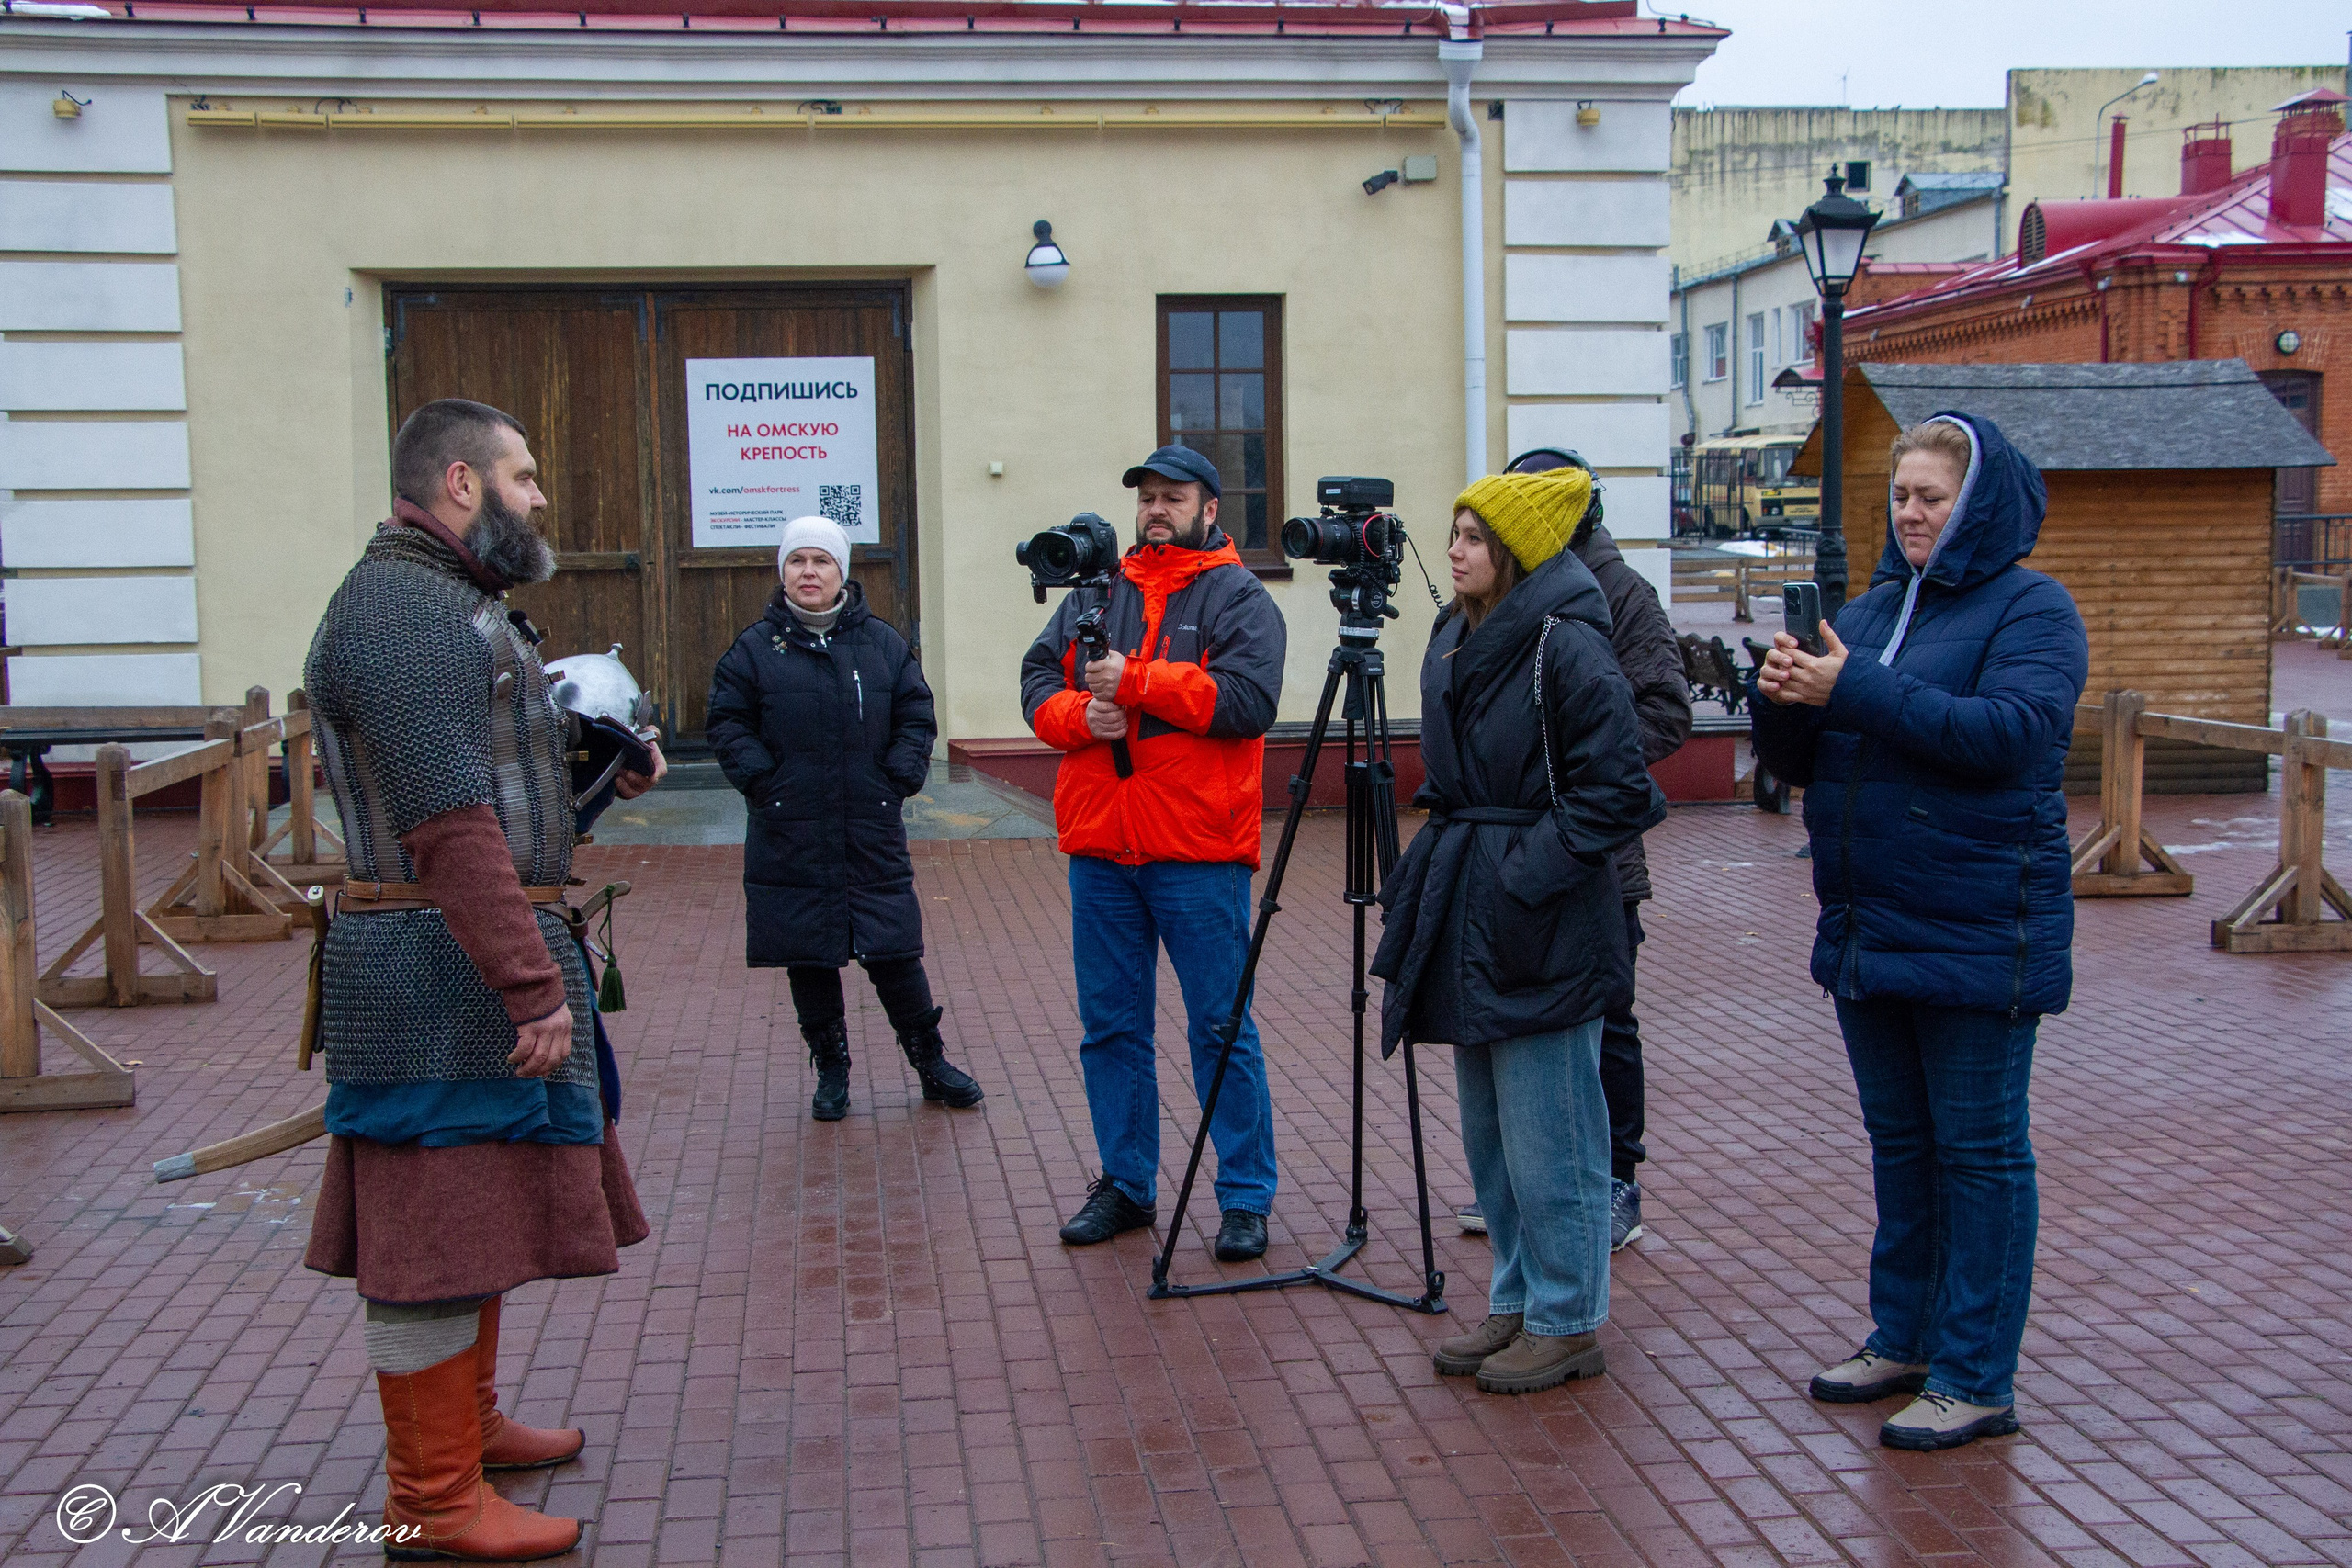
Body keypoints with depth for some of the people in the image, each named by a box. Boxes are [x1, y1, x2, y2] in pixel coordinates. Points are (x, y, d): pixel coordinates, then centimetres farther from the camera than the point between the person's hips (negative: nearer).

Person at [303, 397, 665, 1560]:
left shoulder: (455, 603, 18)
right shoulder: (401, 609, -17)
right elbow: (448, 827, -24)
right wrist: (534, 989, -25)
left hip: (485, 959, 11)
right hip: (447, 970, -11)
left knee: (476, 1206, 20)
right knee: (440, 1222, -4)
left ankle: (467, 1422, 34)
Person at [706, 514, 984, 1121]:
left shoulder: (883, 642, 6)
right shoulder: (756, 646, 2)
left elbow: (916, 717, 9)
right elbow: (728, 723, 3)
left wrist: (899, 777, -4)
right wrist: (762, 778, -10)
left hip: (874, 836, 0)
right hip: (790, 838, 0)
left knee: (895, 954, 3)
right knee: (808, 958, 6)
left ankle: (931, 1062, 18)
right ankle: (831, 1070, 21)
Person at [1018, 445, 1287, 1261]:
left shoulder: (1239, 598, -1)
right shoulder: (1095, 590, 16)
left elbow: (1248, 701, -14)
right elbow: (1037, 680, 11)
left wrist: (1135, 681, -16)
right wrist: (1078, 713, -10)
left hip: (1198, 855, -5)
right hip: (1101, 850, 5)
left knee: (1220, 1028, 0)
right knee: (1111, 1024, 11)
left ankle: (1246, 1197, 11)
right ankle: (1125, 1183, 24)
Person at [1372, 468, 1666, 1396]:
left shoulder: (1567, 649, -15)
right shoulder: (1454, 640, 11)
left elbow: (1615, 795, -16)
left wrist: (1525, 872, -18)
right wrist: (1433, 869, 14)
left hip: (1544, 933, -9)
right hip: (1468, 922, 9)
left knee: (1545, 1137, 0)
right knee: (1488, 1134, 16)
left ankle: (1567, 1322, 14)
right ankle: (1515, 1301, 29)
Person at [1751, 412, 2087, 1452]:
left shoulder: (2031, 609, -7)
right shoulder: (1870, 609, 12)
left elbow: (2012, 733, -24)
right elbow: (1793, 761, 11)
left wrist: (1859, 692, -26)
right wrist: (1785, 699, -12)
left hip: (1980, 932, -7)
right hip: (1867, 927, 7)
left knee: (1979, 1150, 1)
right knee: (1899, 1142, 16)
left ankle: (1975, 1380, 9)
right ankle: (1903, 1338, 29)